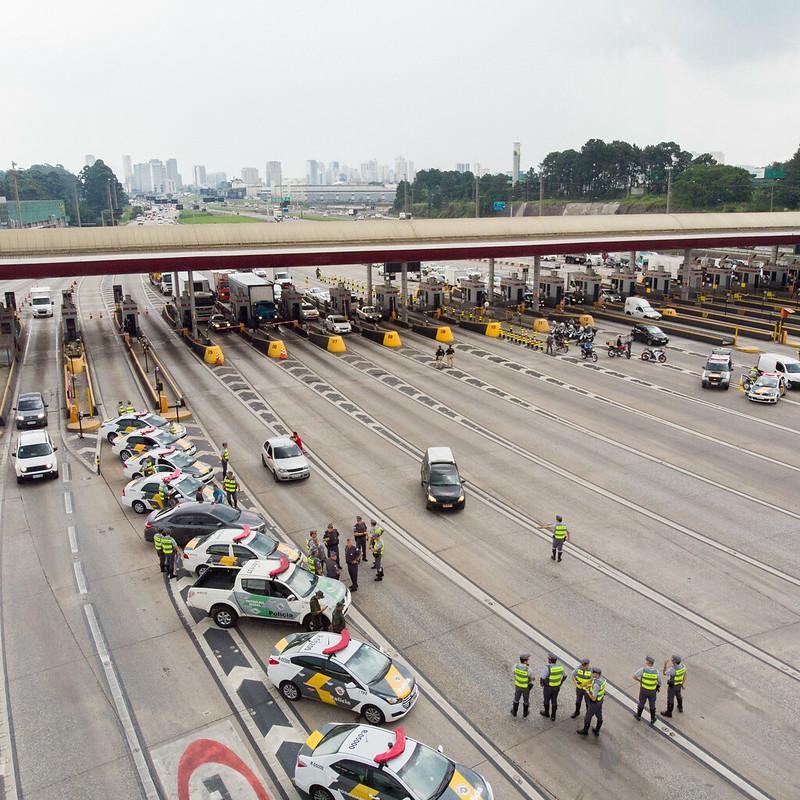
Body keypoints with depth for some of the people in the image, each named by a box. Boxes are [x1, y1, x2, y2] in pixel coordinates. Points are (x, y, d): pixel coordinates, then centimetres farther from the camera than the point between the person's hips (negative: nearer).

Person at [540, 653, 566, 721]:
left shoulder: (547, 668, -32)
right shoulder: (560, 667, -15)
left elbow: (541, 678, -27)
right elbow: (565, 676, 0)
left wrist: (541, 683, -5)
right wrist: (560, 683, 15)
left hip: (548, 687, -4)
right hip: (557, 687, 4)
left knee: (546, 699, 21)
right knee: (554, 700, 23)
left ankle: (546, 713, 43)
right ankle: (553, 716, 31)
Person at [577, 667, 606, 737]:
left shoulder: (596, 685, -44)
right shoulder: (602, 678, -16)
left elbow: (593, 698, -34)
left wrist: (587, 692, -19)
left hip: (594, 702, -8)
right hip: (600, 699, 8)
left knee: (588, 716, 16)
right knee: (599, 715, 25)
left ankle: (585, 730, 39)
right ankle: (597, 731, 45)